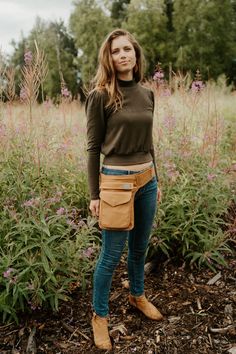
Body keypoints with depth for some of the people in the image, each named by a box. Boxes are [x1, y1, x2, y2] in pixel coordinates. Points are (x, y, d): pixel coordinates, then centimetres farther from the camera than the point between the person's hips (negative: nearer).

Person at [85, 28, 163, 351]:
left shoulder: (147, 94, 7)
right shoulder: (100, 96, -10)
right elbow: (93, 148, -8)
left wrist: (156, 180, 16)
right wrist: (94, 194, -8)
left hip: (147, 180, 6)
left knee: (140, 246, 20)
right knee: (111, 254, 5)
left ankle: (137, 296, 44)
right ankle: (99, 315, 26)